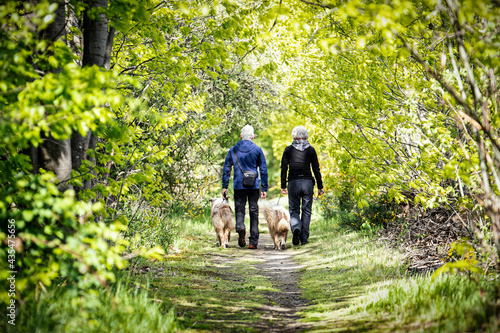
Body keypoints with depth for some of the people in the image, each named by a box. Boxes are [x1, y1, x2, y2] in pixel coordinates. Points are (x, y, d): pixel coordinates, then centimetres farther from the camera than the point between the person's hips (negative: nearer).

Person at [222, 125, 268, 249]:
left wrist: (224, 187, 9)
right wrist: (264, 189, 7)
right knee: (254, 212, 4)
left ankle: (240, 227, -24)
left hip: (238, 185, 0)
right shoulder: (257, 149, 3)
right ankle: (253, 242, 3)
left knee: (239, 209, 8)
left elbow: (226, 169, 5)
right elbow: (263, 170, 3)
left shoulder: (233, 150, 5)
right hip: (254, 186, 0)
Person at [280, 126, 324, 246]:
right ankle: (304, 238, 8)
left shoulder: (288, 150, 1)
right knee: (306, 210, 9)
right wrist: (320, 187, 8)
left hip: (293, 183, -1)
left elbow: (284, 169, 0)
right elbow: (316, 169, 3)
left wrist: (283, 186, 6)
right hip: (308, 182, 1)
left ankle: (296, 228, -22)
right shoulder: (311, 149, 3)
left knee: (294, 210, 7)